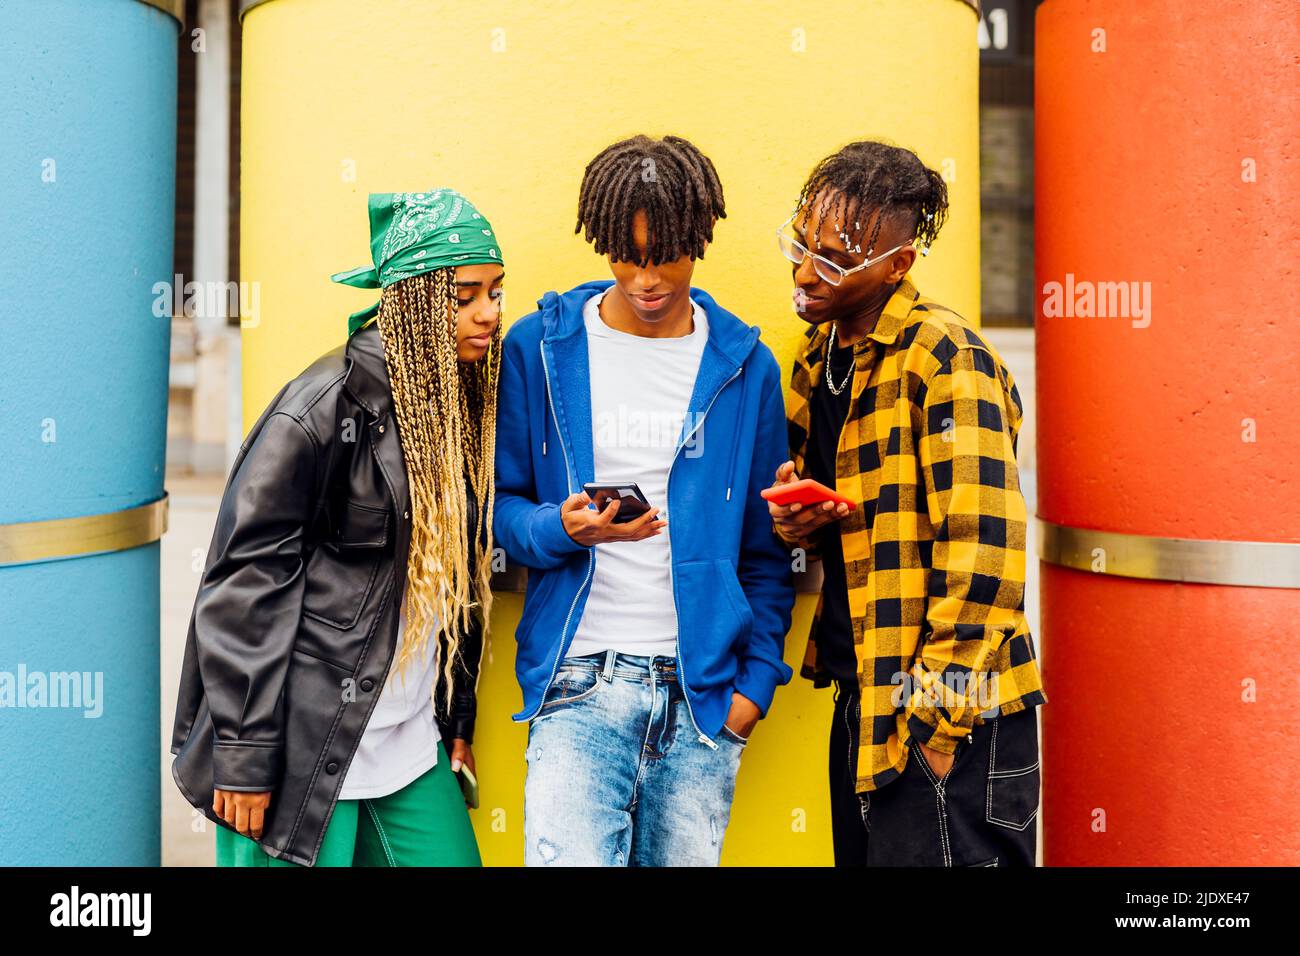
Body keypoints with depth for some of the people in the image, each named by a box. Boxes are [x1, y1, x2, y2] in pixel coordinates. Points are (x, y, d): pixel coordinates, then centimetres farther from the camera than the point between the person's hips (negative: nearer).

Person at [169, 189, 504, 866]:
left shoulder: (461, 404, 6)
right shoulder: (324, 409, -16)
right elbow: (245, 581, -16)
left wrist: (457, 722, 15)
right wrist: (243, 756, -15)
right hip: (306, 749, -7)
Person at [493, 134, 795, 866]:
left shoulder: (745, 365, 6)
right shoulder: (540, 346, 2)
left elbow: (766, 545, 9)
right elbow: (501, 503, 6)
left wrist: (758, 678, 2)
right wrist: (564, 530, -15)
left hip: (704, 689, 2)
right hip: (580, 681, -1)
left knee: (683, 858, 10)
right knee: (571, 858, -13)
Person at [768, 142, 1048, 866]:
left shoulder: (945, 358, -16)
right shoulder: (820, 357, 10)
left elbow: (982, 552, -21)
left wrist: (937, 715, -18)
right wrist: (800, 519, -1)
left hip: (950, 723, -8)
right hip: (861, 699, 8)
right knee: (865, 855, 18)